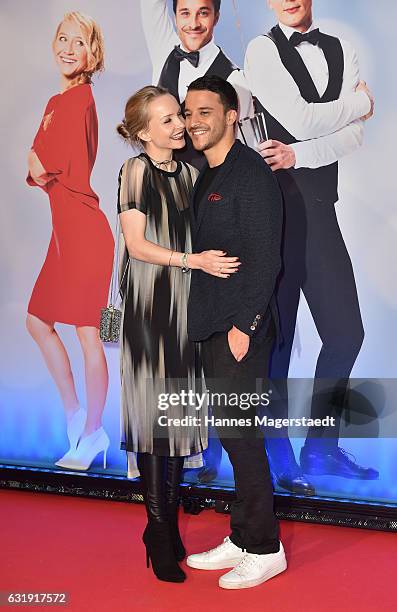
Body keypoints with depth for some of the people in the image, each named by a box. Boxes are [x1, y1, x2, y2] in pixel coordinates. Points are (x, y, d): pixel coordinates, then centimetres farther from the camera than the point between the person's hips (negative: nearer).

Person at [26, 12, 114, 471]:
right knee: (37, 321, 15)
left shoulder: (79, 98, -11)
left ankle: (92, 434, 9)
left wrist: (40, 166, 4)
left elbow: (41, 166, -14)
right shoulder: (57, 102, 17)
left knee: (86, 331, -3)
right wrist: (40, 170, -3)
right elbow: (37, 167, 16)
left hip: (83, 227, -10)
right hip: (65, 228, 10)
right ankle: (74, 414, 25)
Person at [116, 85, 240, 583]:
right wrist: (194, 259, -17)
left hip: (185, 304, 6)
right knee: (152, 415, -4)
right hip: (149, 304, -6)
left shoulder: (189, 173, 12)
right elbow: (136, 244, -10)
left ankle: (170, 527, 20)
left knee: (178, 412, 8)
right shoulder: (136, 171, -5)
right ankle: (159, 537, 6)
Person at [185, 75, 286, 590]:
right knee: (232, 435, 13)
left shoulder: (251, 173, -10)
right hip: (212, 326, 8)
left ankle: (265, 549, 11)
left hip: (240, 329, -8)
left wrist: (244, 325, -18)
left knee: (239, 434, -3)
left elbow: (265, 257, -16)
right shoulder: (205, 177, 16)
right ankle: (242, 541, 24)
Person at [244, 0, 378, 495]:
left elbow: (353, 135, 2)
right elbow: (300, 121, -13)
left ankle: (322, 446, 22)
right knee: (276, 334, 3)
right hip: (275, 207, -5)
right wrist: (359, 102, 3)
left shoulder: (342, 53, 13)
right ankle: (279, 456, 18)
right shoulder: (262, 50, -1)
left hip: (319, 208, 5)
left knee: (346, 330, 4)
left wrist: (298, 155, -15)